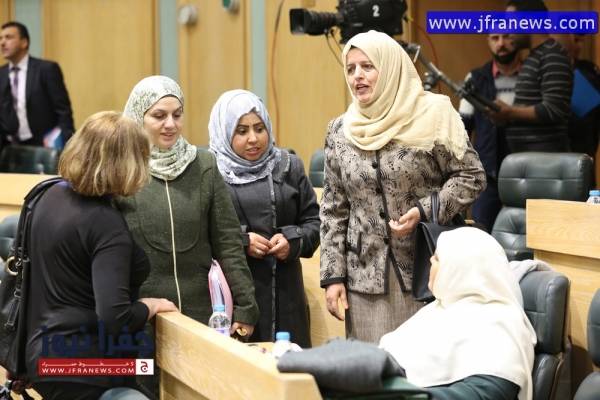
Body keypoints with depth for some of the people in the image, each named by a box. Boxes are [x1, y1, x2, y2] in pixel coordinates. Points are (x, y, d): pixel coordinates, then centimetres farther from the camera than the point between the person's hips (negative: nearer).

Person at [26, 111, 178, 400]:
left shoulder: (53, 195, 4)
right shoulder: (107, 224, -22)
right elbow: (115, 318, -29)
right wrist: (151, 306, -10)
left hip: (42, 350, 9)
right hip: (82, 367, -9)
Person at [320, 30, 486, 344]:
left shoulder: (431, 116, -5)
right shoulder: (339, 131, 7)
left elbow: (471, 176, -2)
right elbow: (333, 209, 10)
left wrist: (424, 211, -16)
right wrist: (332, 275, 4)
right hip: (365, 277, 3)